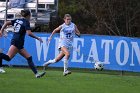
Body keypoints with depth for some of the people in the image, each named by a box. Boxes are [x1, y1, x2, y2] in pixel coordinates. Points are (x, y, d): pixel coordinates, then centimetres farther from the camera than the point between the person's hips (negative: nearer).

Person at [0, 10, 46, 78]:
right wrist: (37, 38, -4)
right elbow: (29, 33, -14)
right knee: (8, 57, -25)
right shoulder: (26, 22, -4)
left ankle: (36, 74, 8)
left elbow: (7, 23, 10)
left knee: (29, 57, 9)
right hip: (17, 42, -9)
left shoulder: (17, 20, 18)